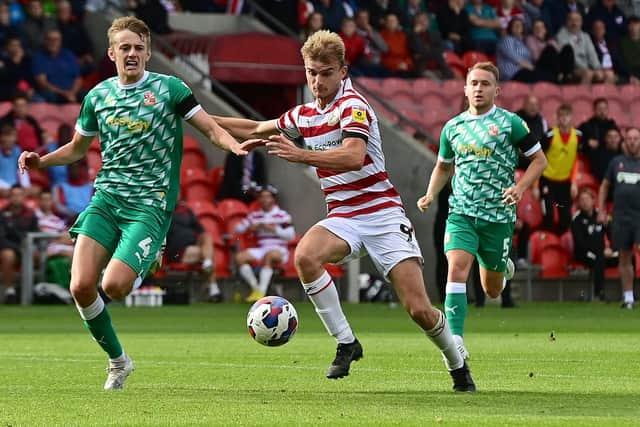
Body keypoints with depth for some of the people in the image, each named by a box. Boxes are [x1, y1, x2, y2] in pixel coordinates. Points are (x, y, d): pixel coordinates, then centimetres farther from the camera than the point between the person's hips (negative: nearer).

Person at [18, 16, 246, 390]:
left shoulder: (170, 88, 0)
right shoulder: (98, 96, 11)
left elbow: (211, 128, 0)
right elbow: (77, 148, 24)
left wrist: (234, 145, -22)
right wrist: (41, 161, 7)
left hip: (150, 204, -4)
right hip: (106, 197, 4)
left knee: (114, 286, -22)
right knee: (81, 286, -11)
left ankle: (140, 271, 17)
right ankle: (117, 360, 11)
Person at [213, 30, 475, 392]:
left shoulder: (353, 105, -10)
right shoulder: (304, 115, 12)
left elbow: (353, 156, -28)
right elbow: (256, 130, 29)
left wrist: (301, 155, -36)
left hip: (383, 214, -5)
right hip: (343, 217, 6)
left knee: (419, 310, -13)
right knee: (305, 256, -29)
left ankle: (459, 366, 17)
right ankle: (346, 343, -15)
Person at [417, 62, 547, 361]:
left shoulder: (510, 123, -3)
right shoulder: (452, 127, 8)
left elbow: (539, 160, 3)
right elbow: (443, 167, 24)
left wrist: (520, 188, -13)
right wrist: (430, 196, 7)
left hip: (498, 215, -2)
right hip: (461, 212, 2)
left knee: (492, 291, 10)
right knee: (457, 269, -22)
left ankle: (503, 267, 48)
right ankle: (455, 341, -25)